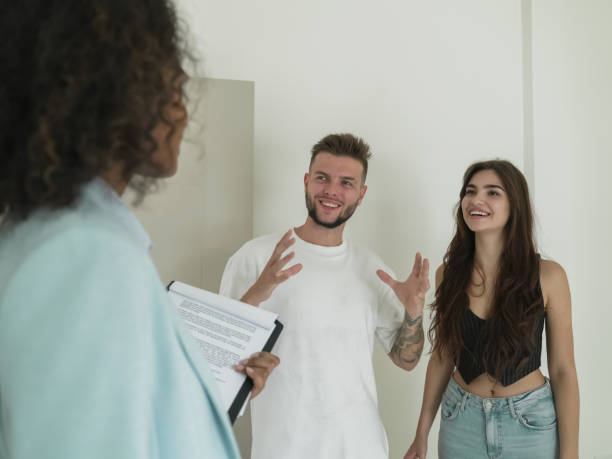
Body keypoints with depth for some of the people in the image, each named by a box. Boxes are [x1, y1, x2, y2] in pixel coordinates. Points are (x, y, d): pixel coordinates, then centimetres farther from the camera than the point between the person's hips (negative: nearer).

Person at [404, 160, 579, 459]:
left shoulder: (547, 276, -12)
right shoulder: (448, 274, -4)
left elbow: (563, 370, -7)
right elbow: (442, 356, 4)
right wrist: (422, 434, 6)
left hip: (531, 423, -2)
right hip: (461, 422, 2)